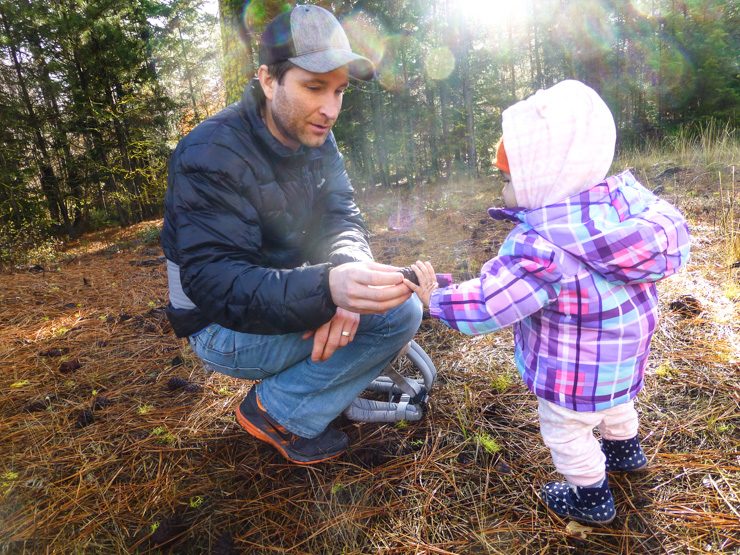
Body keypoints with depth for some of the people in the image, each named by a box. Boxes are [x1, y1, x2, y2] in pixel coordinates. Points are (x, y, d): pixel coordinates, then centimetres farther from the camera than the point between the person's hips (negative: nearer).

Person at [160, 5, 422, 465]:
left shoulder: (314, 137, 0)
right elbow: (214, 284, -32)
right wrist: (327, 289, -50)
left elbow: (342, 216, -8)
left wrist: (349, 269, -33)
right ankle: (278, 412, -6)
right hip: (227, 325, -7)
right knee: (399, 313, -20)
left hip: (291, 294, 7)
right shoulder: (212, 156, -24)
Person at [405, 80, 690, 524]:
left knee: (564, 430, 17)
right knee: (613, 401, 35)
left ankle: (593, 500, 39)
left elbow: (486, 305, -31)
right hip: (624, 353, 9)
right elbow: (672, 226, 5)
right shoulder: (626, 196, -15)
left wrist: (434, 297, -16)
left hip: (576, 370, -8)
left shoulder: (539, 250, -37)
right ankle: (626, 450, 63)